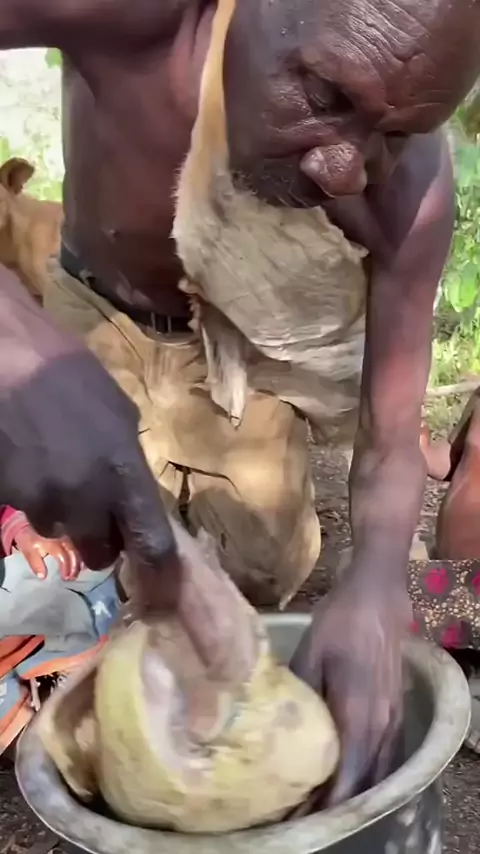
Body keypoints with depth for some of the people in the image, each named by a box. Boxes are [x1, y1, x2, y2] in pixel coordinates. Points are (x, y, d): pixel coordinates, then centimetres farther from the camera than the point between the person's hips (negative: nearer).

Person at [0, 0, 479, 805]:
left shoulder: (412, 195, -33)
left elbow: (393, 438, -24)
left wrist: (374, 587, -44)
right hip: (97, 321, -1)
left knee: (267, 570, 4)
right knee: (142, 569, -5)